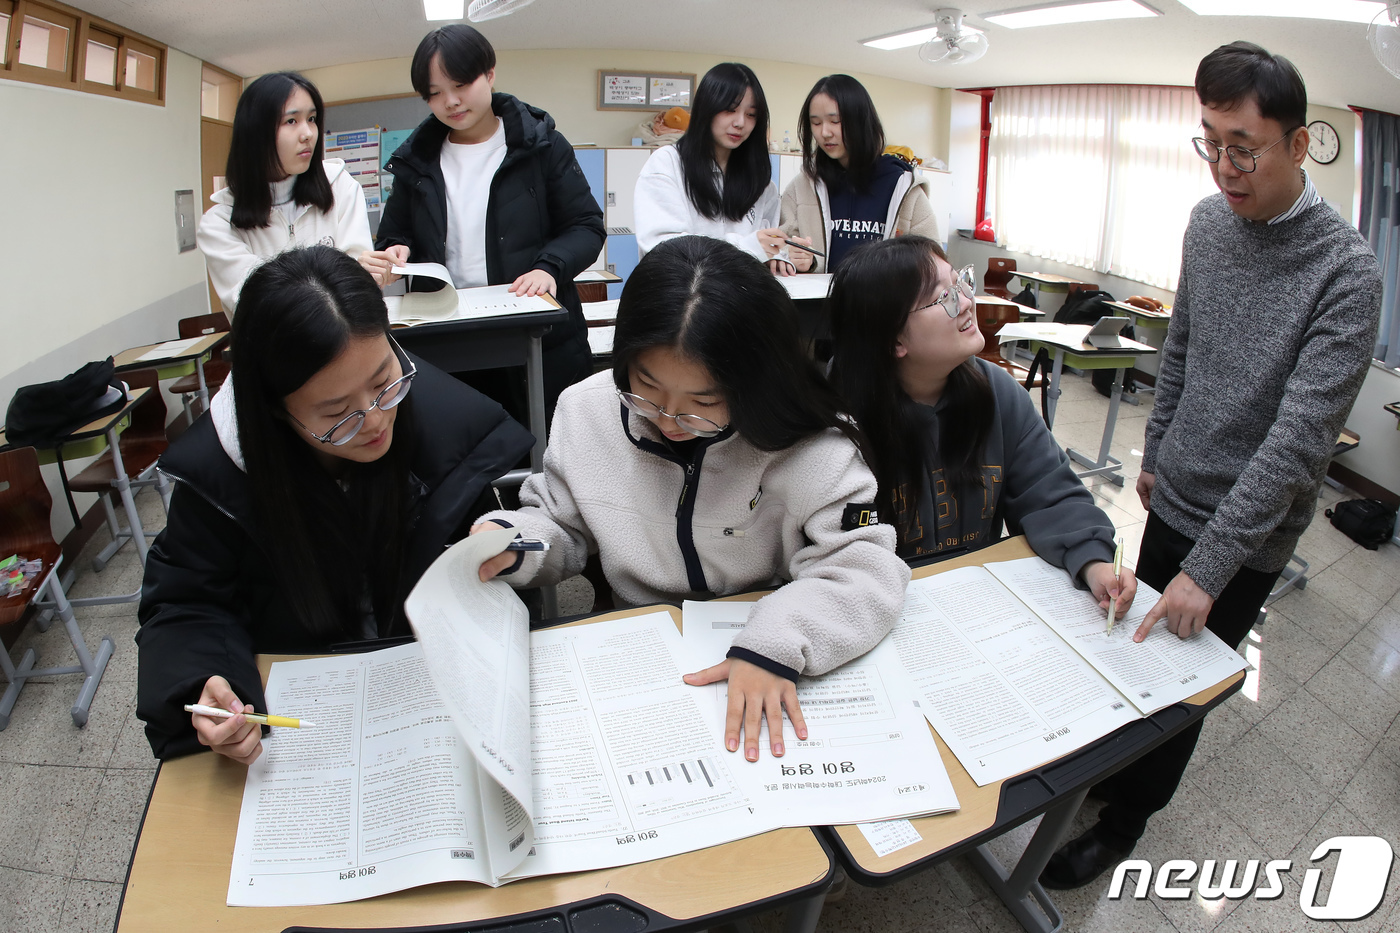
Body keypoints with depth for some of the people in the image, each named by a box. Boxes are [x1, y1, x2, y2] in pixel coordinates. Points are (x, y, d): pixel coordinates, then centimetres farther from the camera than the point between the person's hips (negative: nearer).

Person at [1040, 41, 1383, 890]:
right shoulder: (1208, 221, -2)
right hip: (1175, 498, 5)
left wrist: (1210, 566, -27)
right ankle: (1120, 766, 45)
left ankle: (1126, 819, 33)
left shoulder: (1347, 270, -20)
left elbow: (1300, 437, -25)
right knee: (1142, 647, 20)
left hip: (1248, 532, -5)